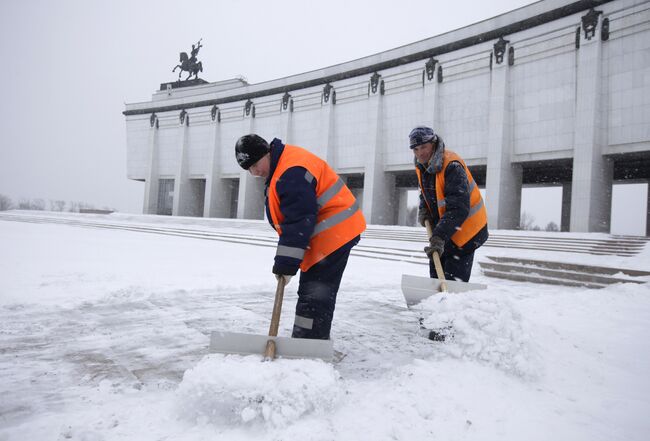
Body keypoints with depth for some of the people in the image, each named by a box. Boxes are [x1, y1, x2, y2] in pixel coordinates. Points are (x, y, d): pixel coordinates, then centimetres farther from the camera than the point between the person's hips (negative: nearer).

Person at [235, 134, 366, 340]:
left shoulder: (291, 173, -24)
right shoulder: (281, 167, 12)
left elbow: (299, 222, -27)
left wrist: (285, 264, -22)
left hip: (333, 234, -11)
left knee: (315, 295, -10)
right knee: (313, 291, 18)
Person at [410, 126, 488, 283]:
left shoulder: (452, 165, -26)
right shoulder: (422, 166, 1)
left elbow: (458, 208, -33)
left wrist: (439, 236, -40)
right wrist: (423, 210, -1)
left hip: (465, 227, -8)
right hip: (441, 228, 8)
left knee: (454, 278, -12)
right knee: (436, 273, 13)